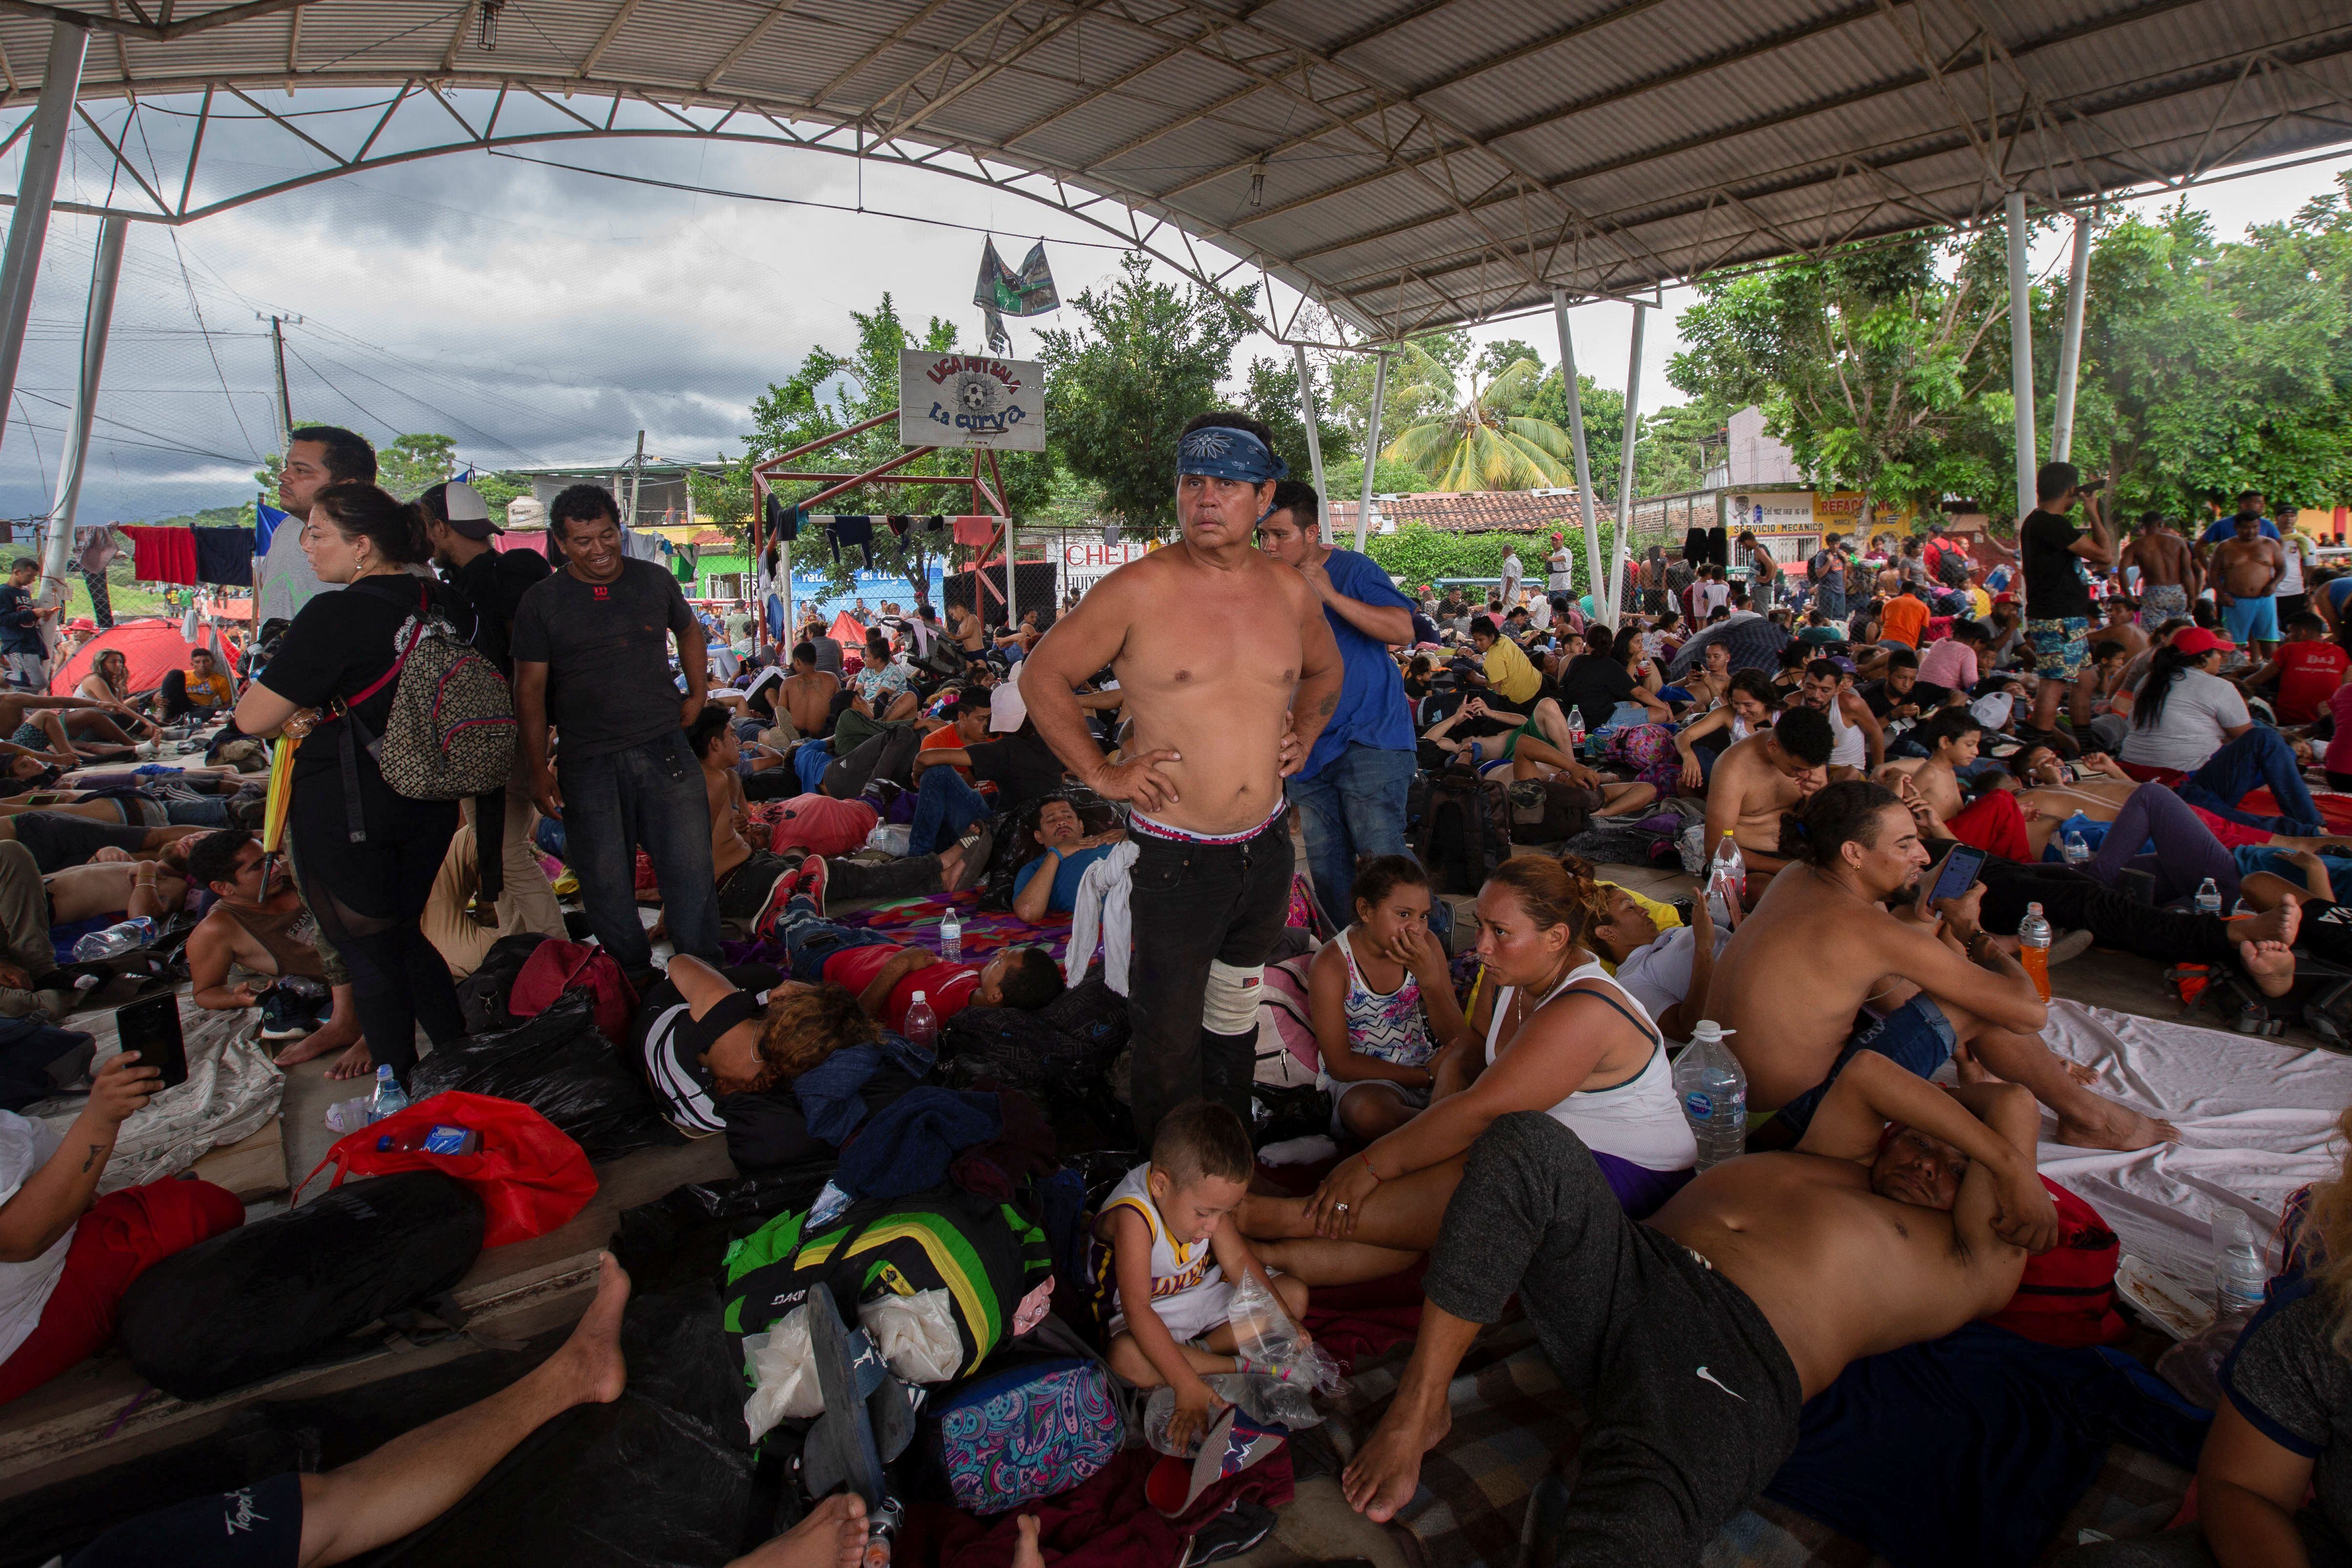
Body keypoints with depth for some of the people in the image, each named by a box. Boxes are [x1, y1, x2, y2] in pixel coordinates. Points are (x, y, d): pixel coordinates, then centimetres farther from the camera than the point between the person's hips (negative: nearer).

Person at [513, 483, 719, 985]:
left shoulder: (655, 580, 8)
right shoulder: (541, 601, 2)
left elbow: (688, 630, 28)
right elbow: (530, 689, 2)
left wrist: (697, 694, 17)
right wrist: (539, 770, -4)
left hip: (665, 750, 1)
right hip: (587, 764, -1)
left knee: (692, 871, 0)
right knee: (607, 886, 5)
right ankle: (636, 984, 22)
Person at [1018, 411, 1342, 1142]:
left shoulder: (1291, 590, 3)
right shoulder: (1137, 590, -13)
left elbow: (1325, 670, 25)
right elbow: (1042, 675, -5)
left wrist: (1303, 735, 10)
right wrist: (1100, 772, -9)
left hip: (1268, 846, 5)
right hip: (1176, 855, -5)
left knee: (1238, 1008, 22)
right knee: (1172, 1032, 4)